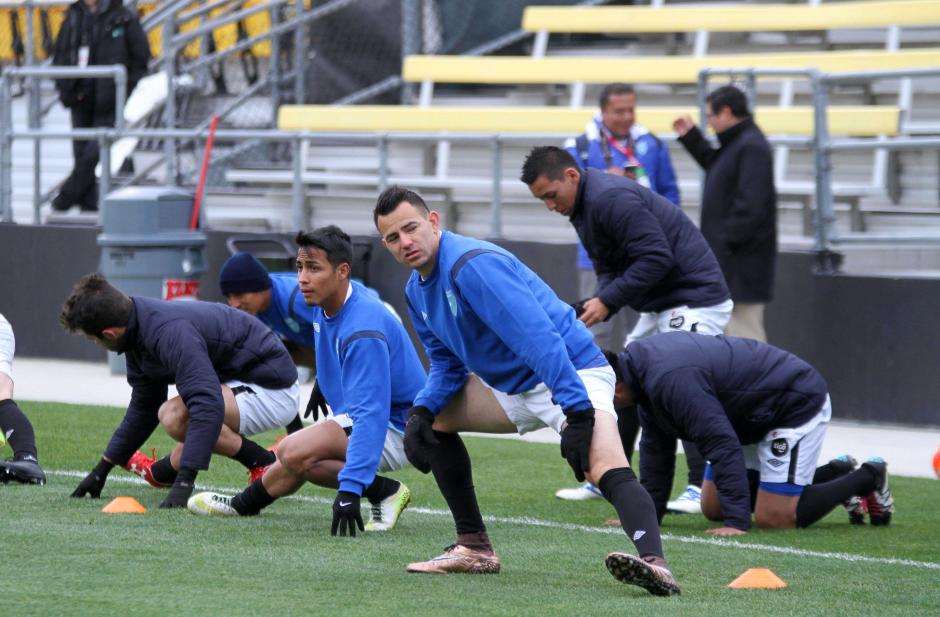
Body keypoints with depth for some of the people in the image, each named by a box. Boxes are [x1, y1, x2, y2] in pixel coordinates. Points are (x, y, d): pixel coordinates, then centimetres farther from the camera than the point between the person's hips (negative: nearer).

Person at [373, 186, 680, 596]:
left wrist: (576, 412, -37)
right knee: (435, 418, 13)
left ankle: (655, 564, -53)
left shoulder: (473, 265, -23)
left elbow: (540, 336, -31)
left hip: (571, 375, -10)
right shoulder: (417, 292, 8)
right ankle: (475, 549, 16)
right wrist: (420, 412, -6)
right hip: (511, 386, 10)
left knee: (605, 469, -32)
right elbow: (446, 365, 16)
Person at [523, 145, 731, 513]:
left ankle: (702, 486, -17)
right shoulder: (584, 208, 12)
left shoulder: (611, 199, -21)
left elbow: (656, 258, -27)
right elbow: (609, 270, 14)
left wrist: (607, 301, -23)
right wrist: (595, 306, -6)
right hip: (660, 305, 11)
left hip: (694, 300, -11)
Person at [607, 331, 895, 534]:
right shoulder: (643, 365, -1)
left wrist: (737, 521, -35)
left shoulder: (671, 379, -33)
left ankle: (868, 478, 7)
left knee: (774, 518, -15)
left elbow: (722, 444, -35)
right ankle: (835, 474, 20)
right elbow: (655, 446, 5)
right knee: (713, 508, 10)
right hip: (756, 414, 11)